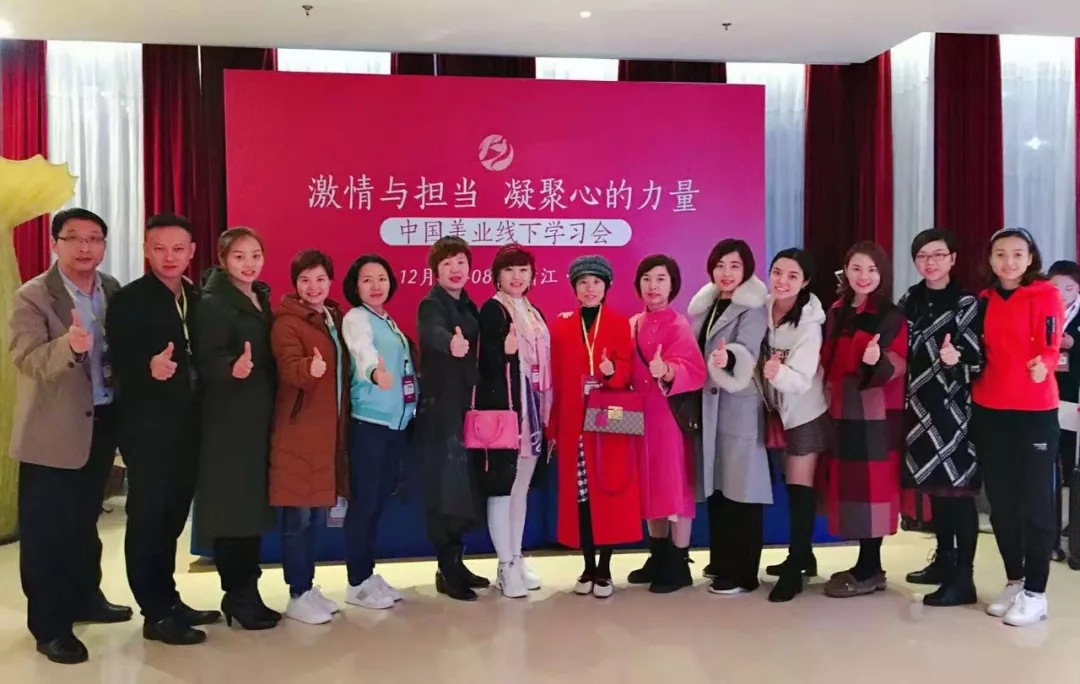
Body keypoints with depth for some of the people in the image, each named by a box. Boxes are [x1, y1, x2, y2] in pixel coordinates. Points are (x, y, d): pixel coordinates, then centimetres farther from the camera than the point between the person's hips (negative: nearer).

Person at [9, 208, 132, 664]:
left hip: (103, 422, 6)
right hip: (53, 431, -5)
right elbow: (28, 361, -22)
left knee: (85, 520, 20)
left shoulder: (113, 290, 5)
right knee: (46, 530, 2)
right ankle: (50, 627, 12)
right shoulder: (32, 297, -12)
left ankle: (85, 597, 36)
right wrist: (68, 345, -41)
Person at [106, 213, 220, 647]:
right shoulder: (129, 300, -7)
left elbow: (202, 355, 11)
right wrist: (149, 368, -33)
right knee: (147, 518, 3)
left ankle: (168, 600, 27)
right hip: (147, 427, -6)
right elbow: (120, 364, -13)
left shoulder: (197, 298, 10)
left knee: (172, 517, 15)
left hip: (187, 425, 6)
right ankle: (155, 614, 12)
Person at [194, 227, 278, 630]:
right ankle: (236, 596, 8)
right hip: (229, 420, -8)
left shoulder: (262, 299, 13)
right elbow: (207, 363, -19)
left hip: (261, 416, 8)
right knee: (232, 507, -4)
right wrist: (233, 369, -37)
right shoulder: (214, 303, -11)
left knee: (255, 504, 11)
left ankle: (248, 592, 21)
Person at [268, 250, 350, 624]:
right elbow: (289, 367, -25)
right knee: (298, 516, -3)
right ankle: (297, 596, 7)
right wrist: (310, 368, -46)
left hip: (329, 432, 7)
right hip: (297, 434, -7)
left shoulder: (336, 318, 13)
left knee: (318, 515, 13)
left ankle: (308, 587, 25)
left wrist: (341, 426, 12)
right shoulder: (287, 322, -9)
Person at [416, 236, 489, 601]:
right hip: (441, 409, -8)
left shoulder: (469, 306, 14)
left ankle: (455, 563, 23)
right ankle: (447, 571, 5)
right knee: (446, 489, -7)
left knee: (465, 488, 11)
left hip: (467, 407, 8)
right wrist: (451, 343, -56)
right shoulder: (431, 305, -11)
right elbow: (434, 332, -35)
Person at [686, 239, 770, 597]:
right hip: (708, 405, 7)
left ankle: (743, 572, 3)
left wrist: (728, 358, -46)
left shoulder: (753, 309, -9)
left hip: (740, 407, -7)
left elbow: (746, 352, -25)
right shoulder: (704, 304, 12)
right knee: (715, 484, 13)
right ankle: (721, 560, 25)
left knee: (741, 487, -4)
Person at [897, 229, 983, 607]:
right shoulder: (909, 301, 10)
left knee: (958, 488, -5)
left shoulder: (967, 304, -4)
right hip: (920, 405, 5)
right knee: (933, 486, 12)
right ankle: (944, 559, 26)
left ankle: (963, 577, -1)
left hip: (954, 407, -5)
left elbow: (978, 359, -10)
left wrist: (955, 359, -30)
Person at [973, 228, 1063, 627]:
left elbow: (1050, 345, -14)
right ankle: (1014, 582, 24)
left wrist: (1042, 365, -33)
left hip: (1035, 411, -4)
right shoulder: (983, 300, 9)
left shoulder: (1046, 295, -3)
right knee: (1000, 502, 10)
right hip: (988, 410, 4)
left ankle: (1035, 592, 10)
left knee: (1036, 502, 1)